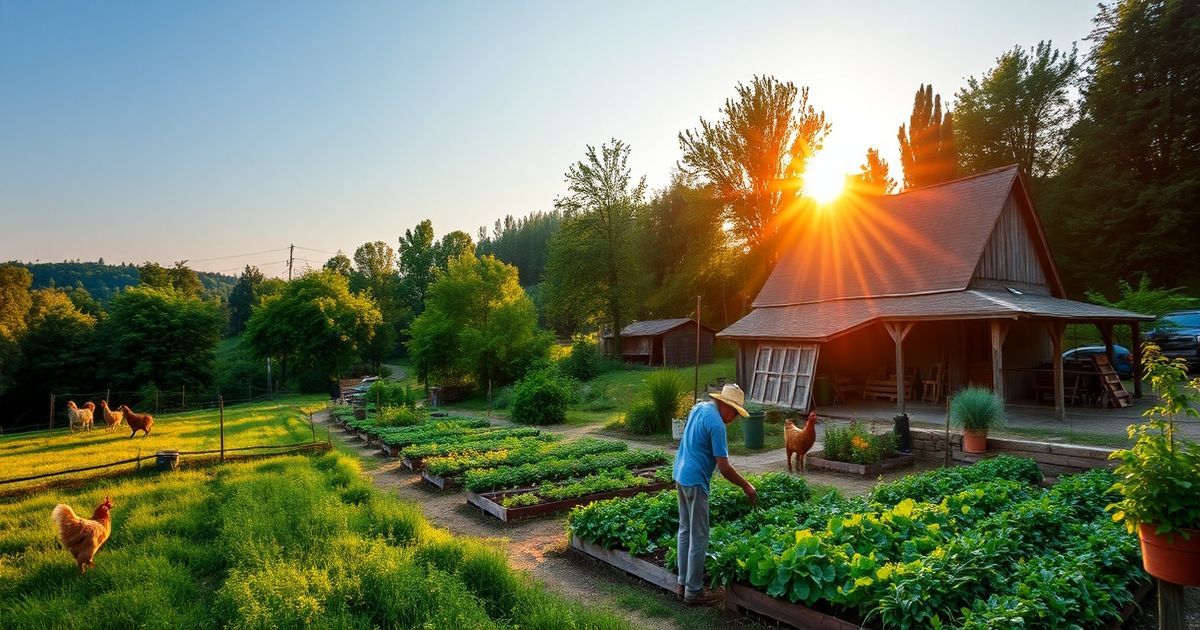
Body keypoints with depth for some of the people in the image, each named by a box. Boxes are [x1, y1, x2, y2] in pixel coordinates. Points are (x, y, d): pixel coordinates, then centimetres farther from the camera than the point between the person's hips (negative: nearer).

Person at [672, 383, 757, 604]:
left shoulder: (698, 408, 6)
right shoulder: (716, 424, -20)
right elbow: (724, 467, -20)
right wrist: (746, 486, -8)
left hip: (680, 475, 9)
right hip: (695, 482, -9)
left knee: (685, 531, 17)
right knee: (699, 538, 1)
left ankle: (683, 582, 25)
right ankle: (693, 591, 9)